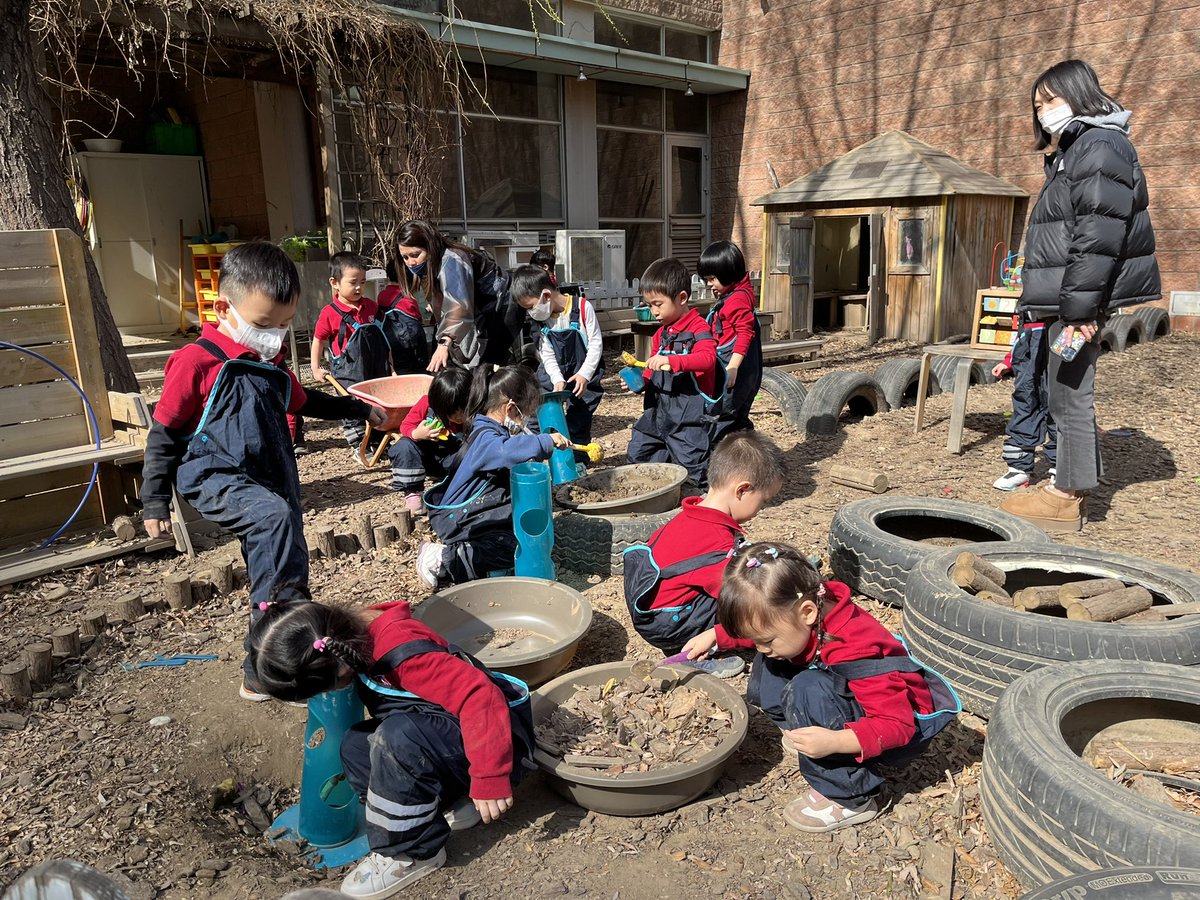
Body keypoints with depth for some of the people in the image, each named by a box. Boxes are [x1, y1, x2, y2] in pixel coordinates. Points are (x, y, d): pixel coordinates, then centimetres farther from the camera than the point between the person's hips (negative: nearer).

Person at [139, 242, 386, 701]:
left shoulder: (271, 364, 12)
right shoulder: (196, 361, -9)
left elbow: (303, 401, 32)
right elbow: (164, 433, -5)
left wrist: (357, 408, 31)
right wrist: (155, 502, -5)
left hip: (271, 485, 7)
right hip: (215, 479, -7)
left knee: (272, 571, 7)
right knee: (275, 516, -36)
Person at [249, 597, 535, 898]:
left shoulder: (402, 653, -30)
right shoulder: (353, 633, -4)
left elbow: (480, 696, -35)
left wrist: (489, 777, -32)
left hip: (499, 741, -9)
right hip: (449, 736, 9)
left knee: (398, 736, -31)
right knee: (355, 746, -3)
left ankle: (410, 853, -9)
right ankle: (451, 803, 4)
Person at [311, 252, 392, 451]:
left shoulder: (370, 306, 4)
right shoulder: (330, 313, -10)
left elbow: (381, 334, 15)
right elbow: (318, 340, 0)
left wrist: (389, 360, 16)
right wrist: (316, 369, -1)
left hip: (376, 368, 5)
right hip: (349, 371, -5)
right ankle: (359, 446, 16)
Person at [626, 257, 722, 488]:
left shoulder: (698, 327, -10)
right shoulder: (661, 334, 15)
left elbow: (707, 358, -28)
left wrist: (672, 361, -38)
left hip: (690, 409, -8)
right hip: (660, 408, 8)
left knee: (691, 463, -7)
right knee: (637, 454, 11)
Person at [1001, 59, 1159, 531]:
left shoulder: (1100, 145, -11)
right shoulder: (1070, 152, 21)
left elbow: (1098, 236, -20)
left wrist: (1079, 307, -24)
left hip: (1078, 299, -10)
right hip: (1064, 300, 10)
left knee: (1070, 395, -5)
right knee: (1062, 394, 14)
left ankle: (1067, 498, 4)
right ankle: (1070, 486, 24)